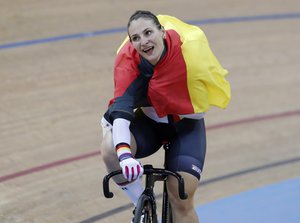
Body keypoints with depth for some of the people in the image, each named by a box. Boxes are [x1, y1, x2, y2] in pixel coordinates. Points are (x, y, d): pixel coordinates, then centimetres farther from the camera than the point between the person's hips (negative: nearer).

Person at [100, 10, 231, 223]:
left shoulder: (189, 47, -27)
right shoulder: (128, 59, -25)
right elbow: (121, 106, -36)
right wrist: (124, 153, -52)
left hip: (186, 125, -1)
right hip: (149, 122, 1)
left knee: (182, 200, -12)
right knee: (110, 149, -30)